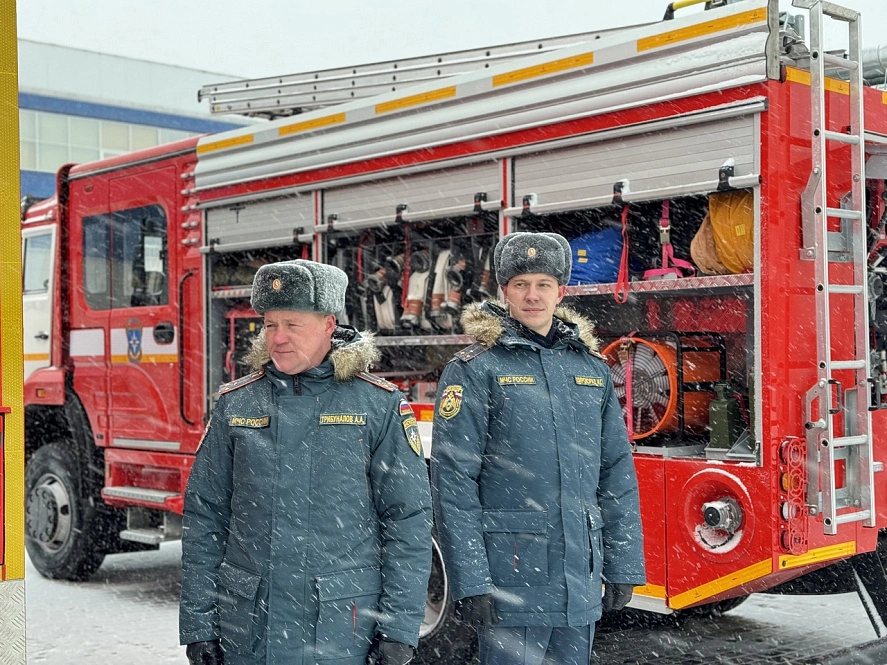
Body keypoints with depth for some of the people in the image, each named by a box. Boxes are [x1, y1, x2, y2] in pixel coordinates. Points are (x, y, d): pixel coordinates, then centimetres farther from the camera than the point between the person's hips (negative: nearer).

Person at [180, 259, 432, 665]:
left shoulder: (379, 406, -3)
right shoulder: (235, 404, 5)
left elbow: (408, 521, -4)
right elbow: (204, 517, 6)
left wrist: (398, 629, -8)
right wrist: (198, 624, 2)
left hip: (342, 632, -2)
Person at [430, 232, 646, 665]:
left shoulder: (592, 369, 10)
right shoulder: (475, 371, -5)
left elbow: (617, 473, 11)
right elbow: (453, 484, -10)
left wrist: (623, 565, 7)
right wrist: (469, 582, -14)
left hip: (581, 581, 5)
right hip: (510, 579, -5)